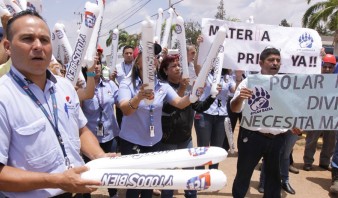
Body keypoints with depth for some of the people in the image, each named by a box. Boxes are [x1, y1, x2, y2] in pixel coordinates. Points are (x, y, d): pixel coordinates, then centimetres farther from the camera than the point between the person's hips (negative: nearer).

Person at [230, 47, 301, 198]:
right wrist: (240, 98, -32)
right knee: (244, 173, 7)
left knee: (274, 175, 17)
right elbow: (235, 109, -12)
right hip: (252, 137, -3)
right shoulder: (249, 82, -4)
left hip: (278, 139, 4)